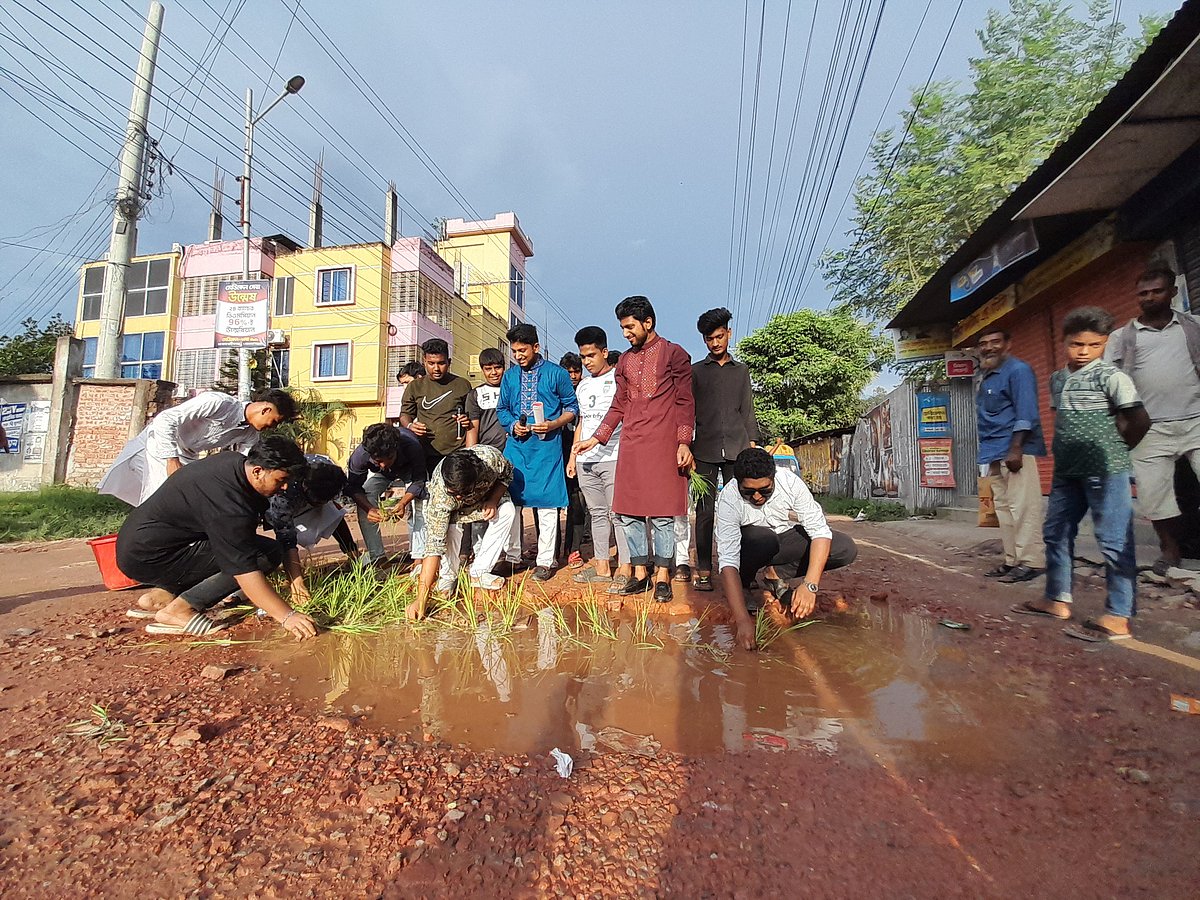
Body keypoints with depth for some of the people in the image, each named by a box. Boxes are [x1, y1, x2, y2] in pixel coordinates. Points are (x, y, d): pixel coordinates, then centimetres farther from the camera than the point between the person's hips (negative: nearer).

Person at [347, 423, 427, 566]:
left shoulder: (413, 447, -45)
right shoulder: (359, 456, -39)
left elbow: (419, 482, -31)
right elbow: (354, 487, -24)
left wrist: (402, 503, -47)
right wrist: (369, 508, -43)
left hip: (410, 471, -2)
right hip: (379, 475, 2)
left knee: (419, 505, -24)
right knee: (363, 506, -16)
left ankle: (418, 558, -17)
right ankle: (378, 558, -6)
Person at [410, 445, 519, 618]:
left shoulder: (490, 457, -38)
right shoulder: (440, 495, -42)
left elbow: (507, 473, -13)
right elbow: (433, 545, -42)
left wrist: (493, 500, -30)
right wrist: (421, 598, -46)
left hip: (486, 496, 3)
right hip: (452, 510, -3)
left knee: (507, 510, -27)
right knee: (451, 528, -35)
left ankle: (479, 572, -13)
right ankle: (447, 576, -6)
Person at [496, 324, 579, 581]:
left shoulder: (557, 374, 1)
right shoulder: (510, 376, 13)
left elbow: (572, 407, 4)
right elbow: (502, 409, 19)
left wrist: (553, 425, -13)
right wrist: (512, 425, -2)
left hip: (547, 446, -4)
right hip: (516, 446, 4)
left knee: (546, 503, -1)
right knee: (510, 500, 6)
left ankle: (545, 561, 10)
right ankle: (512, 556, 20)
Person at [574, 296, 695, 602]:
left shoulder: (675, 354, 2)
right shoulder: (625, 360, 17)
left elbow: (685, 402, -2)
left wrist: (684, 443, -11)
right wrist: (595, 439, 13)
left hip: (663, 445, -5)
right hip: (631, 445, 5)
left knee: (662, 513, -1)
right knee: (627, 512, 5)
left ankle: (662, 576, 11)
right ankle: (640, 573, 18)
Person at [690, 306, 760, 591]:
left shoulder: (741, 371, 17)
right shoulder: (695, 371, 12)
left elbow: (748, 411, 16)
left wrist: (752, 443, 5)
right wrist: (685, 445, -1)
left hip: (737, 449, 2)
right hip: (705, 450, -1)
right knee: (705, 511, -2)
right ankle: (704, 570, 2)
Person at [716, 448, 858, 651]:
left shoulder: (790, 482, -26)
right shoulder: (729, 498, -30)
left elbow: (819, 531, -26)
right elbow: (727, 561, -36)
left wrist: (810, 585, -38)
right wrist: (743, 621, -44)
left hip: (787, 539, 3)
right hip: (750, 546, -3)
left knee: (846, 549, -20)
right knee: (762, 539, -38)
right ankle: (743, 586, -8)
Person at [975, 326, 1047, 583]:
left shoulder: (1017, 370, -5)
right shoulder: (986, 376, 20)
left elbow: (1026, 412, -14)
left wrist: (1015, 448, -21)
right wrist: (988, 451, 17)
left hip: (1014, 450, -9)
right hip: (994, 453, 9)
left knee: (1022, 507, -6)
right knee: (1004, 508, 10)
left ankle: (1030, 562, -1)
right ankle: (1012, 559, 17)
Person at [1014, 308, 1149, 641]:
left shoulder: (1110, 376, -8)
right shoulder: (1056, 379, 11)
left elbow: (1140, 420, -9)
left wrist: (1114, 449, 3)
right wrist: (1065, 450, 7)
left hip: (1105, 471, -7)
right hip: (1067, 470, 7)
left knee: (1114, 540, -2)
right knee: (1055, 532, 13)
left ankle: (1118, 617, 4)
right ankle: (1057, 599, 26)